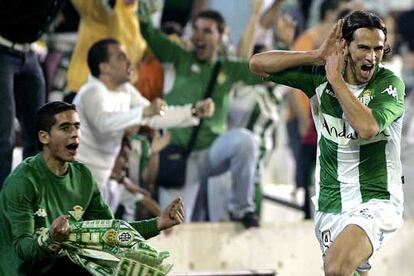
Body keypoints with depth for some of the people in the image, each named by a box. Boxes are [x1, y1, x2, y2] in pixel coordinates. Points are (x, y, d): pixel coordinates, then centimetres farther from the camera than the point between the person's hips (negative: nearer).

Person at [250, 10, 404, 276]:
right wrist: (318, 55, -10)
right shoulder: (319, 77, 1)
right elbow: (258, 64, -3)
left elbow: (367, 127, -28)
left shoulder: (390, 84, -10)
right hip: (329, 206, 5)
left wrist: (336, 79, -19)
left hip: (375, 202, -5)